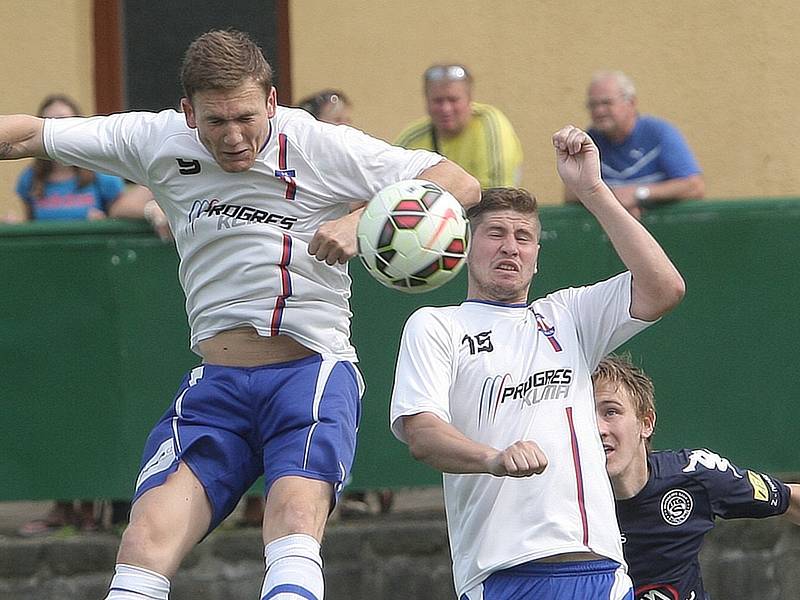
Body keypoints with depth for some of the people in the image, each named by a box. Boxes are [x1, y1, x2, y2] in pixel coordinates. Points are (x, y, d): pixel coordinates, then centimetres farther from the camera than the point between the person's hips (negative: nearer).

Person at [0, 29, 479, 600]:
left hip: (312, 374, -3)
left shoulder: (322, 145, -6)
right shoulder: (158, 141, 3)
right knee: (147, 541, -18)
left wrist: (360, 221, -21)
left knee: (296, 516, -32)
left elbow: (461, 185, -8)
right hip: (215, 384, 3)